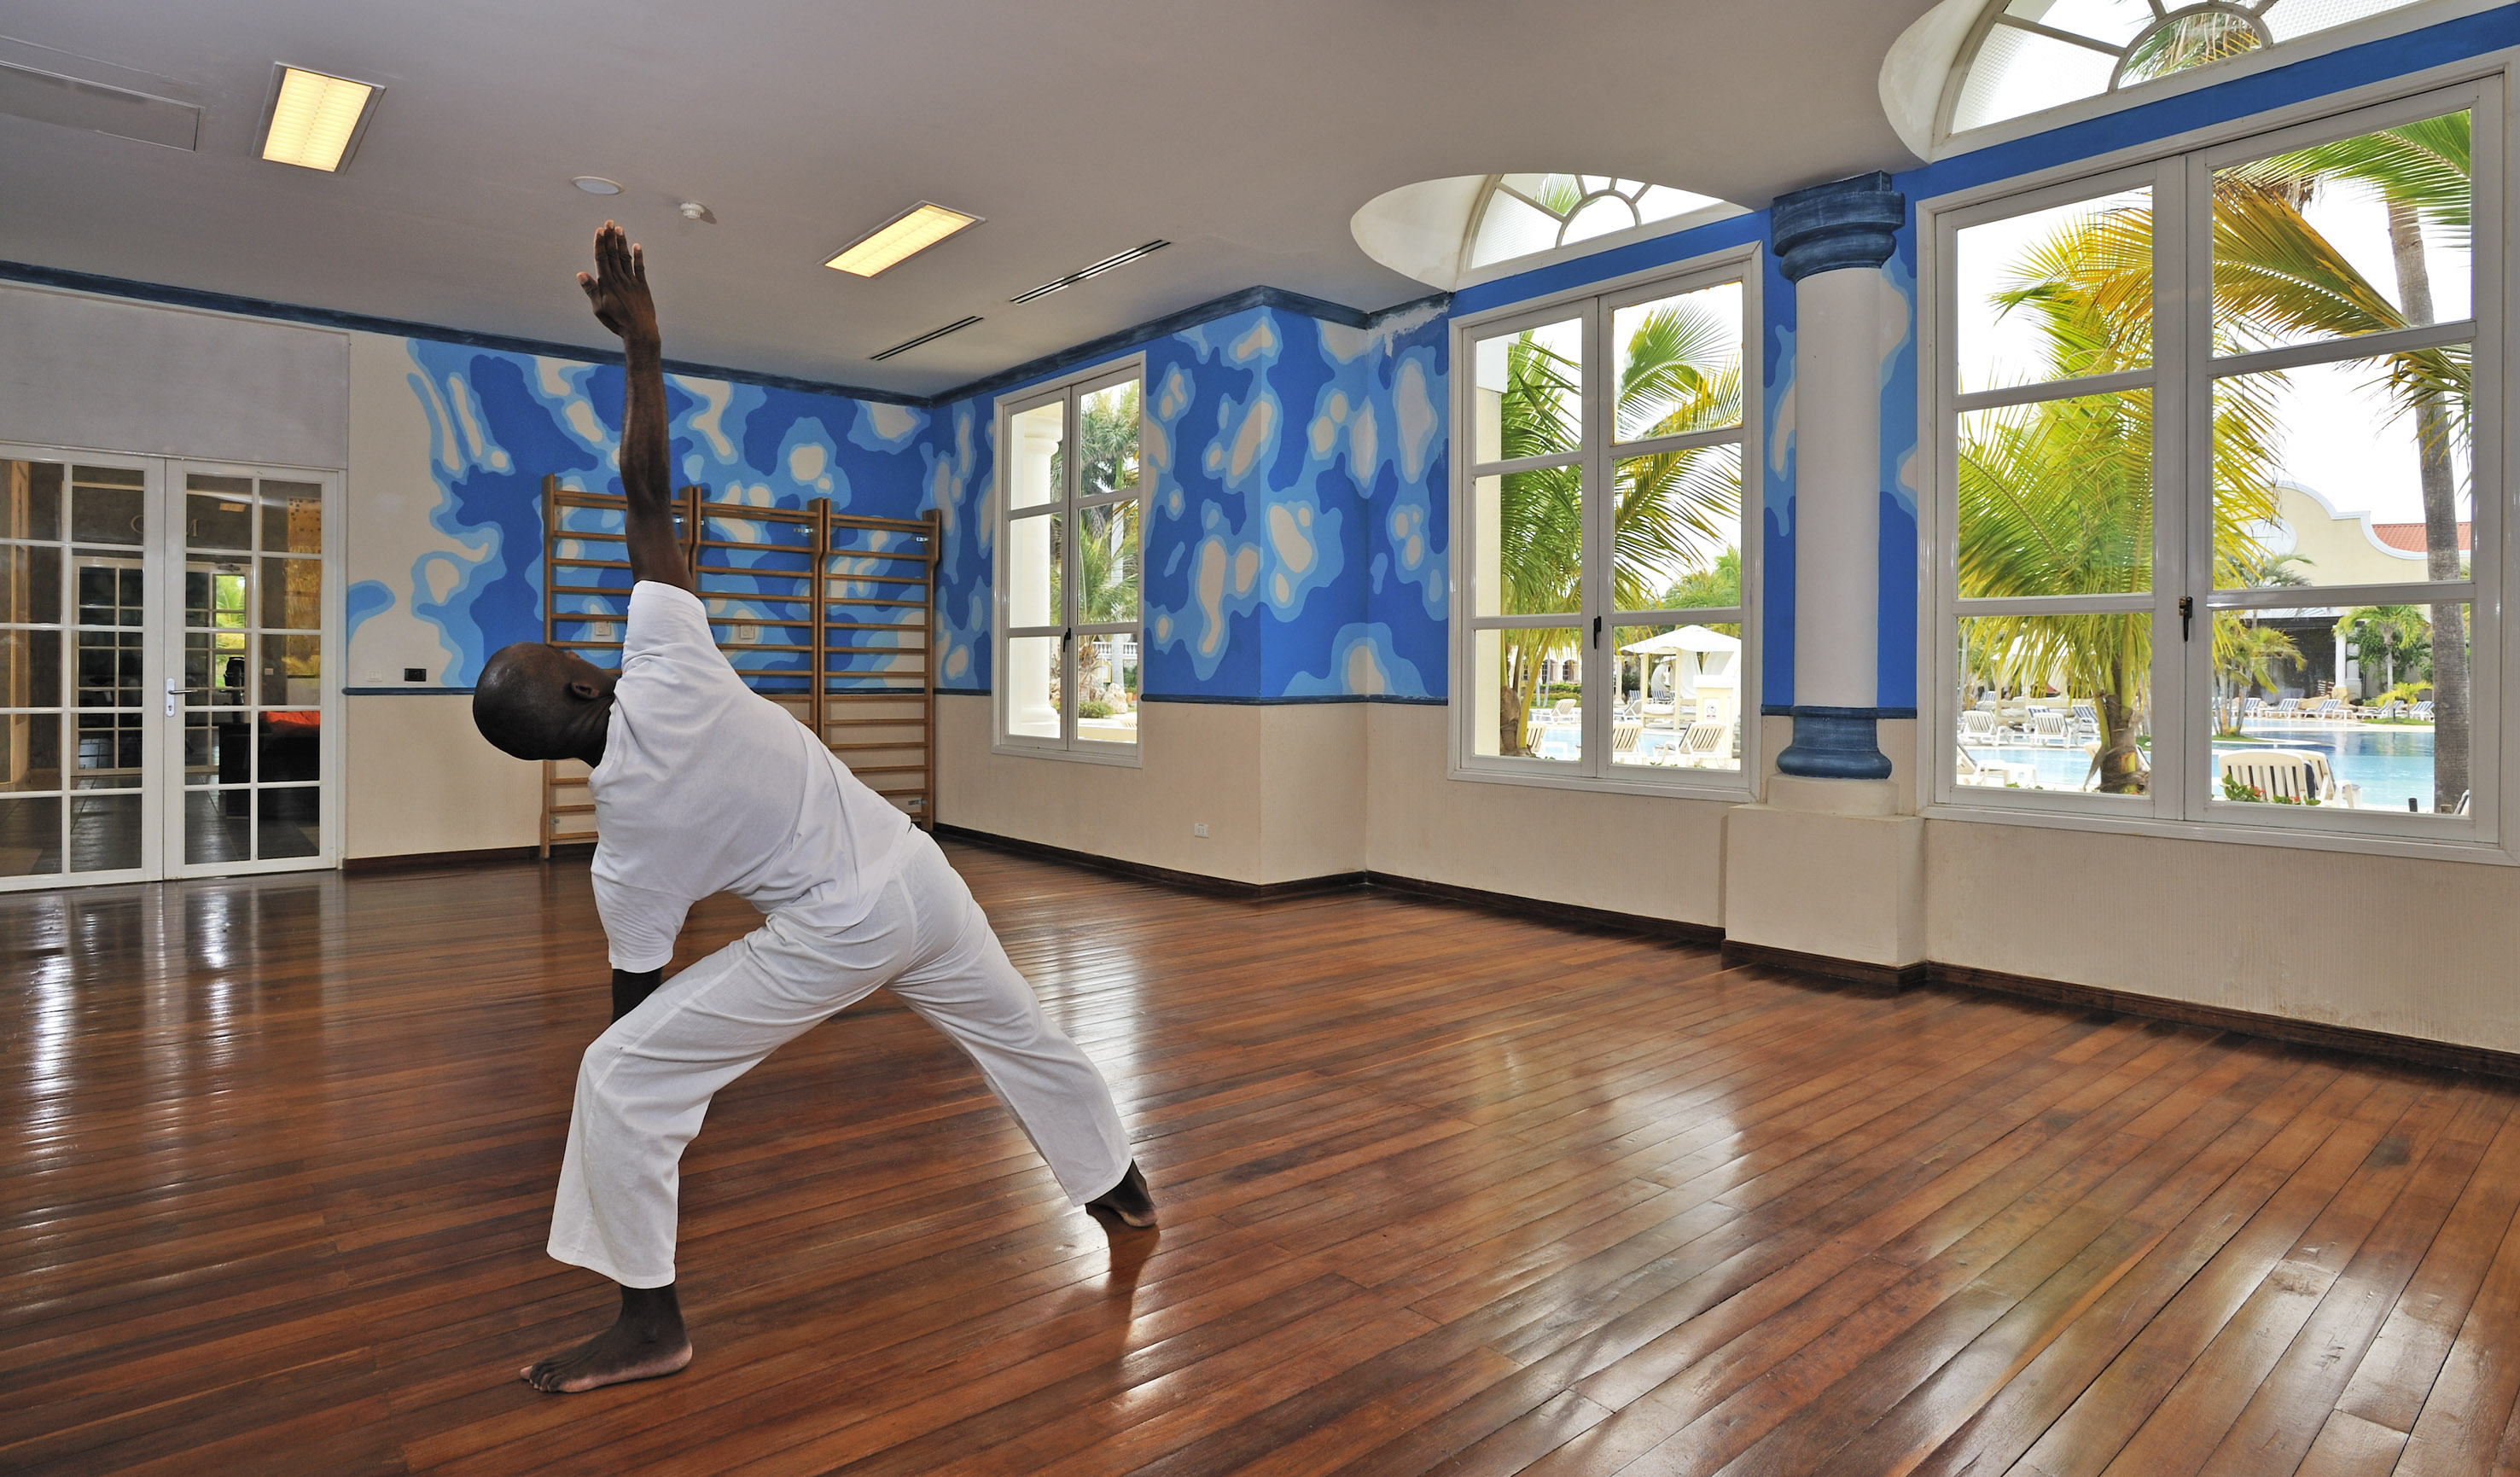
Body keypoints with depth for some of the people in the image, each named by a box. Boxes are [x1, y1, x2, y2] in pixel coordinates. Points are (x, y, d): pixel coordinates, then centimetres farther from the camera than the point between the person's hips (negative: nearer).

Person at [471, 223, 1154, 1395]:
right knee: (1018, 1034, 25)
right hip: (919, 879, 5)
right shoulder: (665, 670, -12)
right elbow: (647, 494, -14)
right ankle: (1120, 1189, 46)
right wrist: (642, 343, -8)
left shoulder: (624, 842, -11)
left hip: (832, 934, -4)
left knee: (619, 1081, 8)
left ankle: (650, 1326, 16)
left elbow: (639, 988, 0)